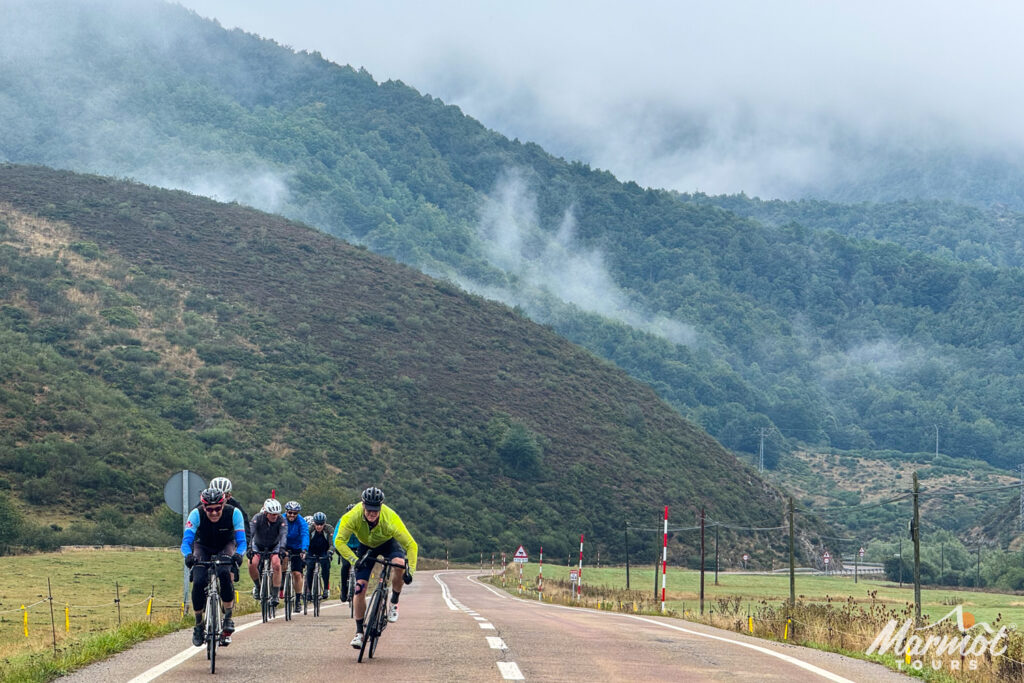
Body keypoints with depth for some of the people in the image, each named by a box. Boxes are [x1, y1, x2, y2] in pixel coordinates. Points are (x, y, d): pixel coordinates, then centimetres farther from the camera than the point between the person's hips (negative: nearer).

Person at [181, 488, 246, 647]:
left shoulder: (234, 513, -29)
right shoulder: (196, 514, -30)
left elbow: (241, 541, -32)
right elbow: (186, 541, -34)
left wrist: (238, 554, -53)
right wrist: (188, 555, -56)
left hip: (226, 546, -1)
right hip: (203, 547, 1)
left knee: (224, 573, -32)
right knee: (198, 582, -22)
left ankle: (228, 617, -19)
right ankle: (199, 625, -2)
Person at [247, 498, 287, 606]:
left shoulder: (281, 520, -23)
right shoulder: (257, 518, -26)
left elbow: (283, 534, -36)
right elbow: (250, 532, -36)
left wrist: (282, 548, -54)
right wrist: (249, 548, -51)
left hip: (274, 546, 0)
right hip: (258, 545, 0)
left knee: (276, 565, -25)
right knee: (252, 564, -25)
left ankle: (274, 595, -16)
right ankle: (257, 586, 3)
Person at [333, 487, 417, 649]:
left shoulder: (390, 519, -37)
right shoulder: (353, 516, -34)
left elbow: (411, 545, -31)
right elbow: (339, 541, -28)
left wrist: (410, 571, -38)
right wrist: (354, 560, -38)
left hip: (388, 543, -1)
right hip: (366, 546, 1)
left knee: (399, 563, -34)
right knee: (359, 587, -12)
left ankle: (394, 603, -9)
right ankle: (359, 633, 1)